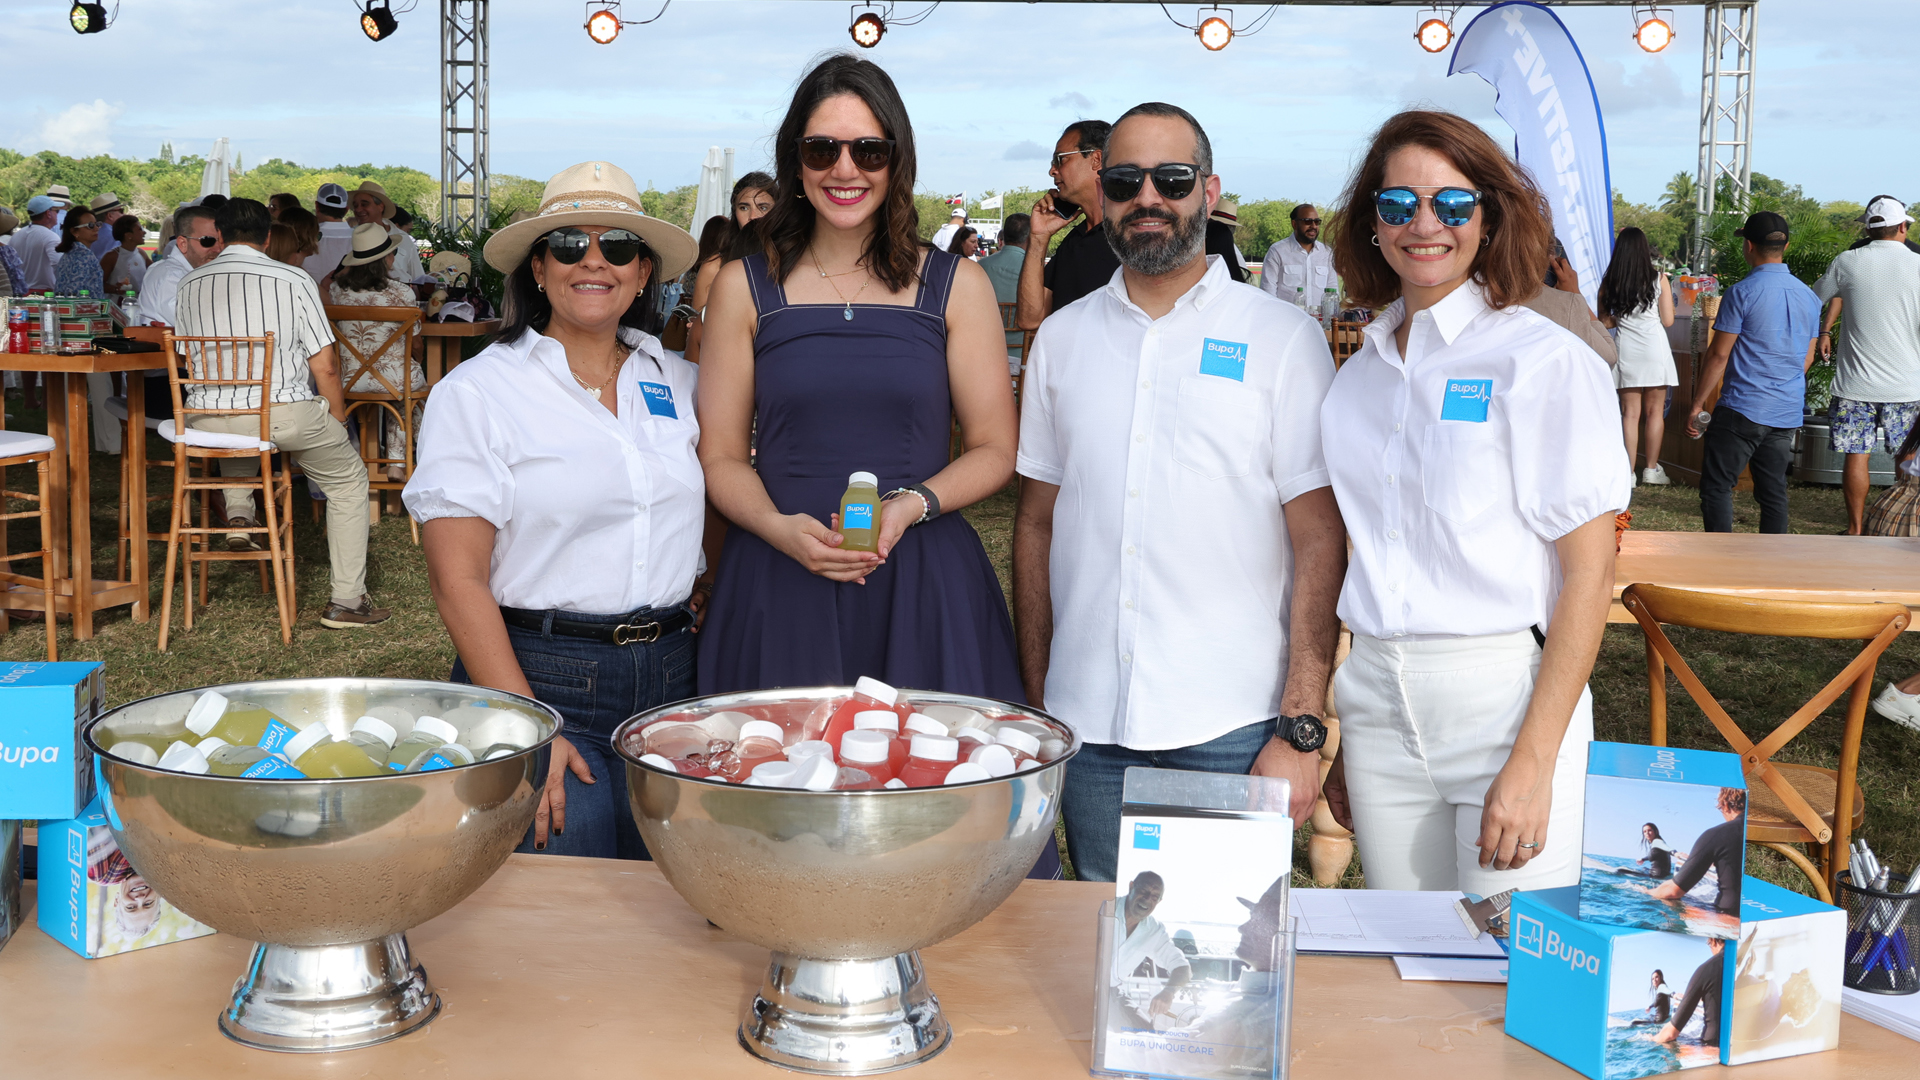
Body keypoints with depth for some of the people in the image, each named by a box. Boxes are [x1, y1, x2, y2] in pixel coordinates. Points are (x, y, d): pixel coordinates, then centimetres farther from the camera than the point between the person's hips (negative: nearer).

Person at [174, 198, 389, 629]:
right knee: (348, 479, 18)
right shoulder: (294, 280, -3)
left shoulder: (188, 284, 9)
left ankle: (237, 512, 20)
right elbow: (325, 367, -4)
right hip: (284, 412, -4)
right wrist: (338, 420, 13)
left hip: (207, 418, 4)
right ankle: (347, 601, 13)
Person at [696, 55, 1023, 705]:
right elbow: (722, 456, 7)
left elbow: (994, 450, 7)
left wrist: (914, 504, -12)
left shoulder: (955, 285, 7)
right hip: (779, 589, 0)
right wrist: (782, 528, -13)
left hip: (923, 586, 0)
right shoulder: (745, 288, 7)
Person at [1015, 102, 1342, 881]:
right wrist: (1032, 701, 8)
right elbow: (1036, 524, 12)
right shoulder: (1061, 339, 9)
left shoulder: (1283, 339, -1)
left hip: (1233, 729, -3)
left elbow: (1320, 544, -4)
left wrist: (1301, 729, -11)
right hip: (1088, 727, 3)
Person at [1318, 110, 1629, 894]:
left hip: (1506, 699, -5)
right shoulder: (1361, 372, 11)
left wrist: (1532, 762, -16)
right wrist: (1341, 742, 13)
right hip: (1377, 704, 5)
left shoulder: (1548, 363, -7)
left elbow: (1588, 574, -10)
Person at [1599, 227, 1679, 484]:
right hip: (1654, 347, -1)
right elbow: (1668, 320, -2)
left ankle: (1628, 472, 3)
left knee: (1630, 413, 5)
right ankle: (1651, 470, 9)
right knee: (1655, 412, 8)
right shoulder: (1658, 279, -4)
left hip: (1625, 349, 1)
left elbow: (1604, 322, 4)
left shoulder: (1609, 283, -1)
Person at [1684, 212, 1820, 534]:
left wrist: (1697, 403, -4)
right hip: (1788, 412, 7)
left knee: (1717, 485, 0)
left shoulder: (1742, 292, -10)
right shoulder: (1808, 297, 11)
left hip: (1742, 410, -7)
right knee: (1773, 491, 11)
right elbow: (1807, 359, 18)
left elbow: (1719, 354, -10)